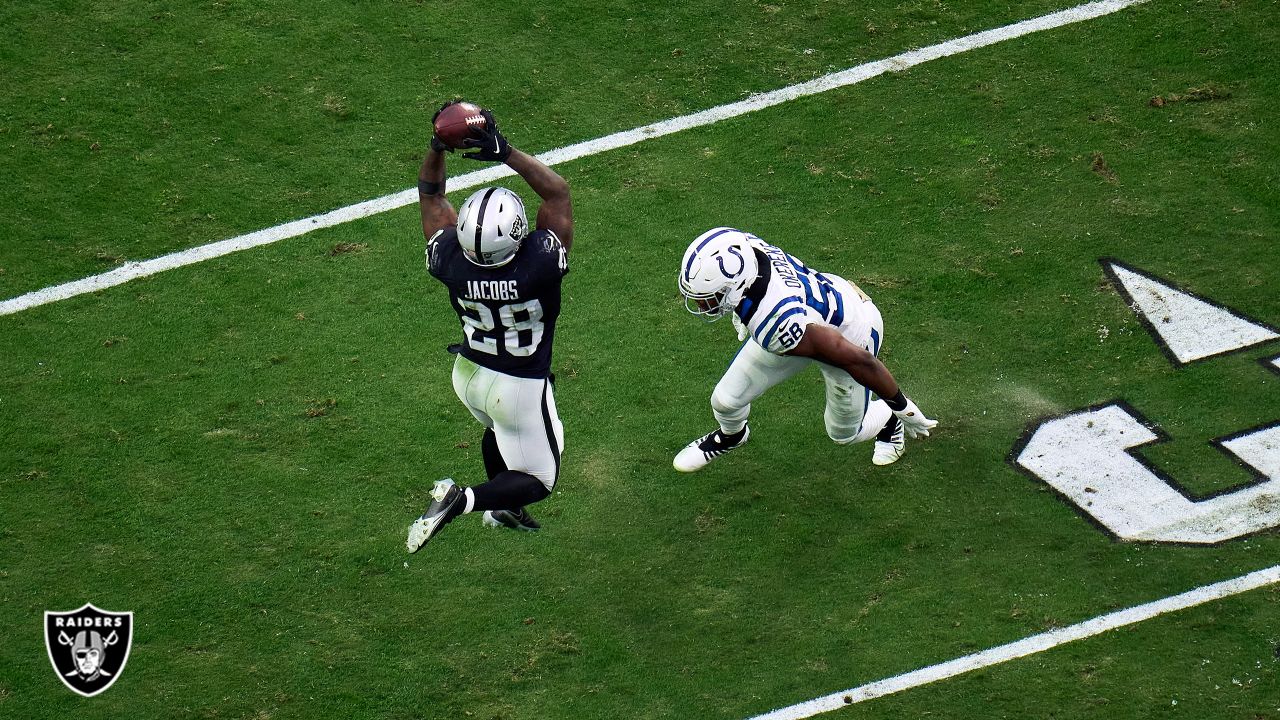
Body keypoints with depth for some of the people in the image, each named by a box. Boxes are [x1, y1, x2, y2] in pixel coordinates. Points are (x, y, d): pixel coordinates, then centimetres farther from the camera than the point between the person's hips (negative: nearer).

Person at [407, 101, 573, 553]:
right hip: (521, 388, -5)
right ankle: (460, 500, -10)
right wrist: (506, 152, -31)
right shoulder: (538, 266, -37)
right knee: (538, 480, 12)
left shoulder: (451, 262, -27)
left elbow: (429, 194, -9)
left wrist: (438, 147, -21)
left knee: (500, 428, 37)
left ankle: (503, 509, 52)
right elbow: (557, 192, -25)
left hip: (469, 375, 5)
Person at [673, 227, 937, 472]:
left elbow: (859, 360, -36)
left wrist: (901, 407, -20)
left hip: (847, 336, -6)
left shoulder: (778, 324, -47)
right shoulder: (741, 247, -31)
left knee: (843, 432, 16)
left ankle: (888, 420, 49)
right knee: (726, 400, 7)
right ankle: (731, 435, 43)